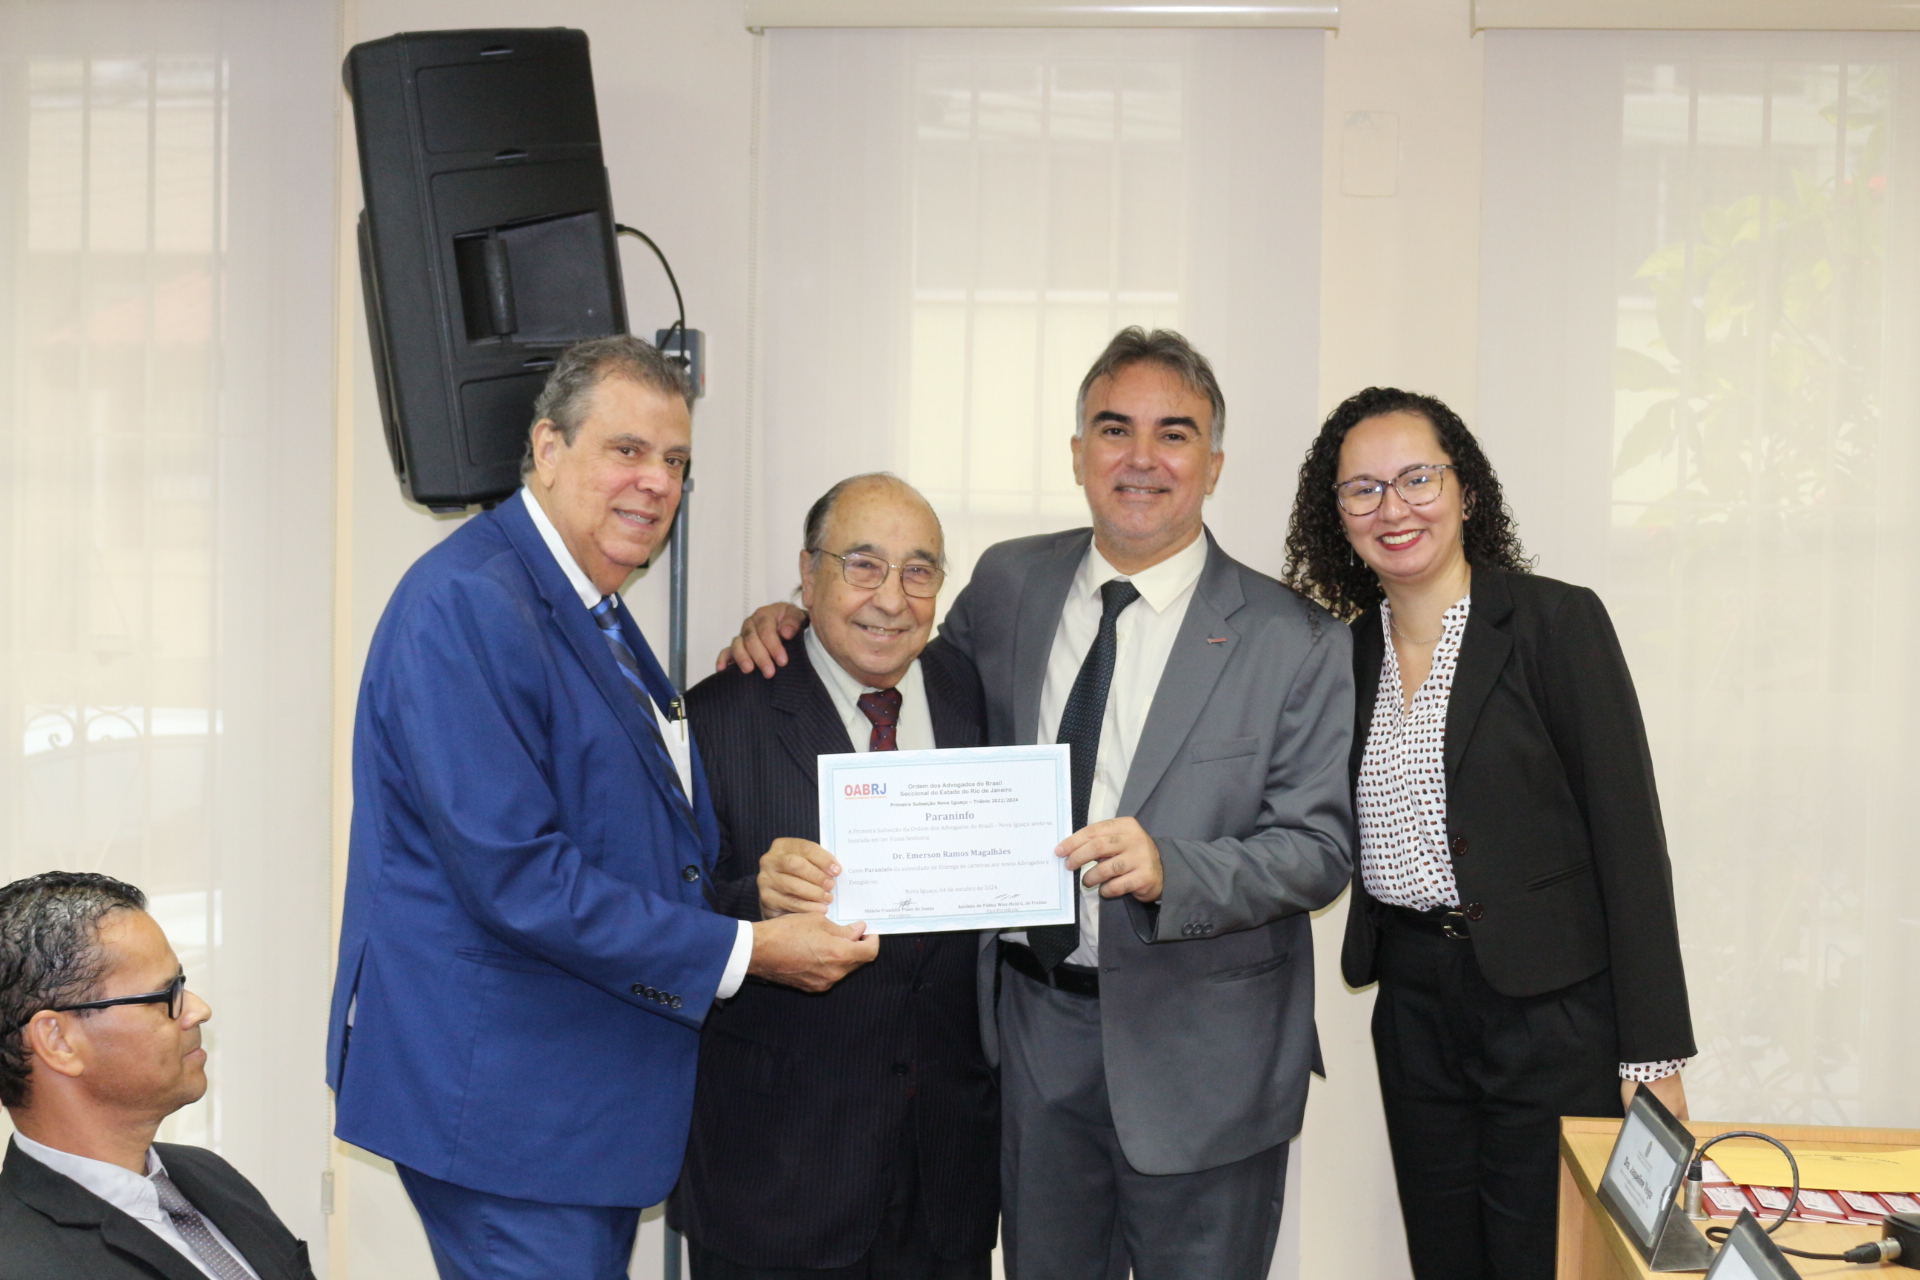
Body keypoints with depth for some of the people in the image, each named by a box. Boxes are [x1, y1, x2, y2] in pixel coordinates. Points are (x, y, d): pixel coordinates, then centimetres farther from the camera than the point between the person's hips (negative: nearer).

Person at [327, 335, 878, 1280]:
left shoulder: (596, 612, 13)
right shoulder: (467, 604, -17)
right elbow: (515, 877, -23)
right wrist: (742, 951, -18)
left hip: (594, 1090, 10)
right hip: (504, 1099, -9)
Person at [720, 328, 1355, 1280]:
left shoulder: (1295, 640, -8)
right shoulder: (1008, 582, 3)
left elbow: (1319, 849, -11)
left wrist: (1167, 869, -28)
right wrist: (796, 622, 3)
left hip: (1200, 1055, -3)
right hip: (1036, 1026, 3)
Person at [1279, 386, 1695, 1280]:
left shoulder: (1556, 621, -7)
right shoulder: (1351, 650, 9)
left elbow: (1629, 835, -10)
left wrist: (1653, 1054, -13)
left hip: (1550, 1009, -5)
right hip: (1412, 1014, 5)